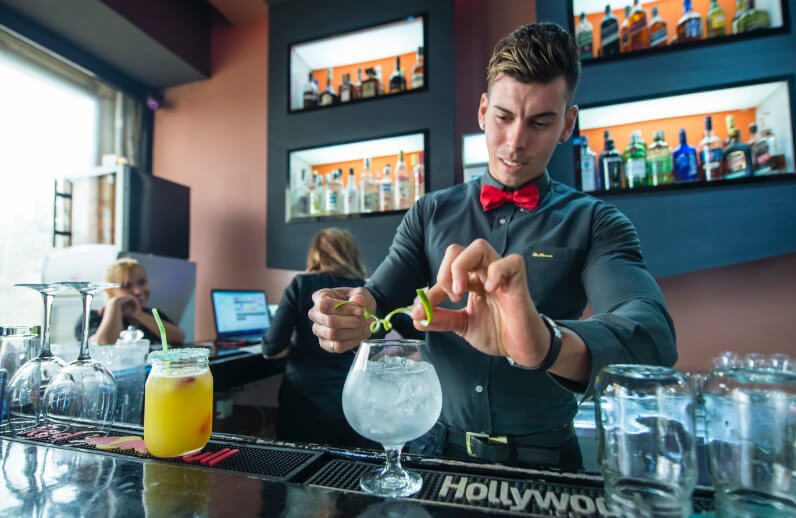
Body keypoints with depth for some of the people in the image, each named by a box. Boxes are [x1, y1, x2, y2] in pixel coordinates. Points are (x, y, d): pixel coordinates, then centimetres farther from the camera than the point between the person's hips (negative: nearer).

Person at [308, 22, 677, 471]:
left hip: (542, 458, -1)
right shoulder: (431, 214, 4)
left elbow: (653, 335, -19)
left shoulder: (594, 223, -4)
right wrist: (352, 310, -26)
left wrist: (548, 342, -39)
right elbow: (381, 298, -4)